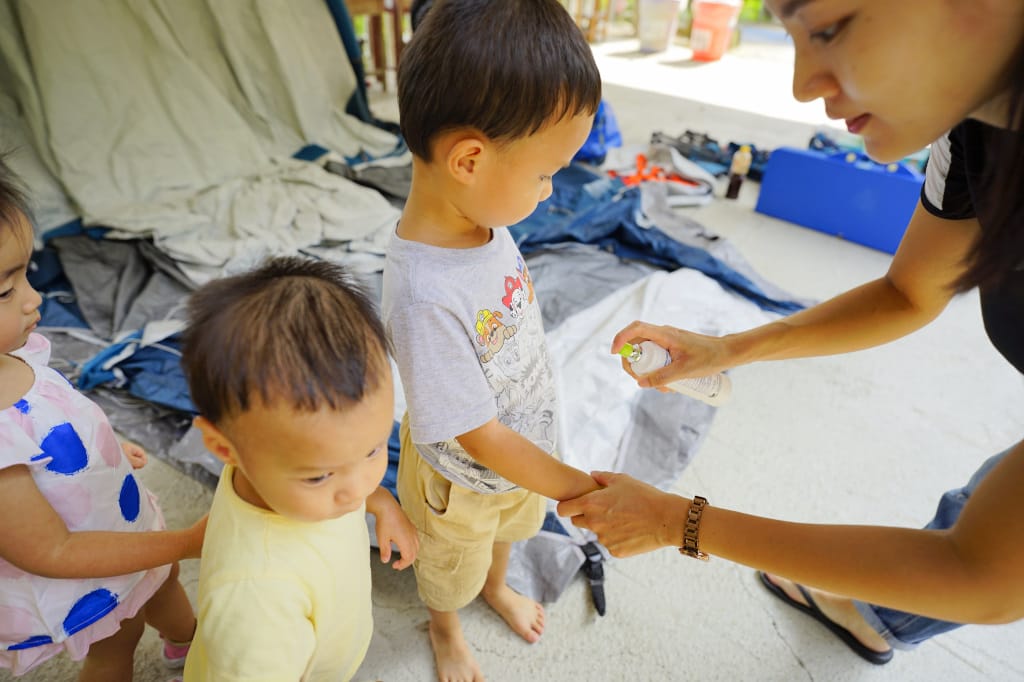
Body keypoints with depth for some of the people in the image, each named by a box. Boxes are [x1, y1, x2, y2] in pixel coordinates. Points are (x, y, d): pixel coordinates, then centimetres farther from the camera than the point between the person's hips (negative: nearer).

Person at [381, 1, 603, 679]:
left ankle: (497, 587, 70)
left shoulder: (487, 218, -17)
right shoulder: (424, 297, -42)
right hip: (464, 481, -6)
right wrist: (583, 489, -23)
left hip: (526, 451, 7)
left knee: (509, 529, 36)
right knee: (452, 568, 28)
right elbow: (480, 439, -32)